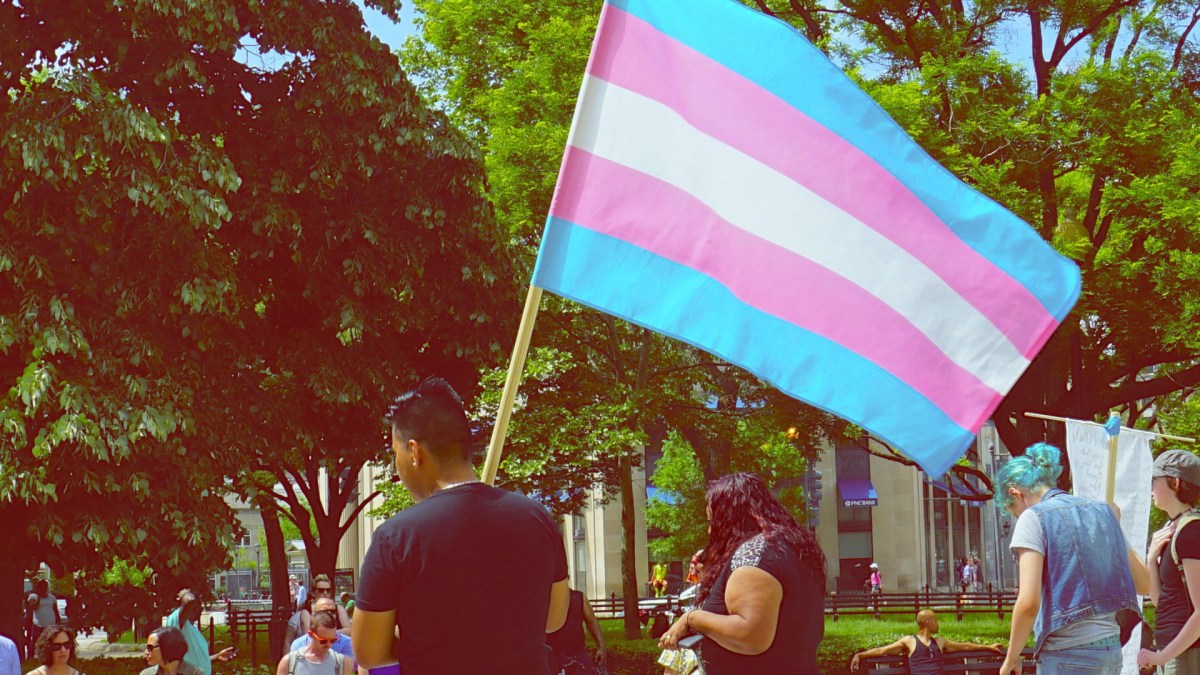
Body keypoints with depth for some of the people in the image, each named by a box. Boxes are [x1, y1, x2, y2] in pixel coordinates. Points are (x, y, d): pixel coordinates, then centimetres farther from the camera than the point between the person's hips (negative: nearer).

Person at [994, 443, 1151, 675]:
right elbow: (1144, 583, 18)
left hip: (1067, 655, -7)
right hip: (1110, 651, 7)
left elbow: (1028, 603, -16)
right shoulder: (1101, 511, 13)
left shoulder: (1034, 518, -7)